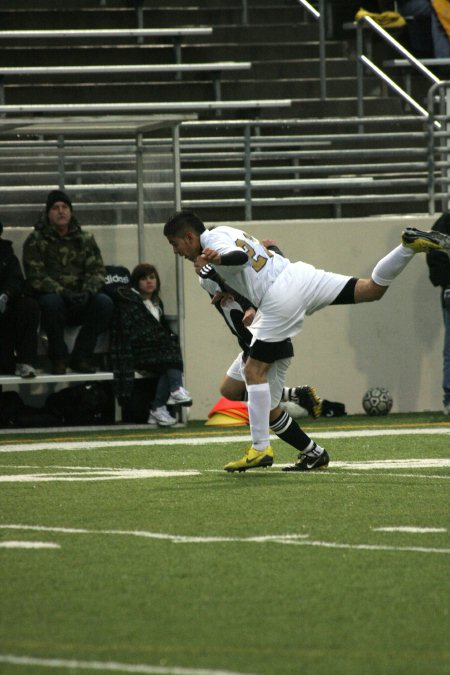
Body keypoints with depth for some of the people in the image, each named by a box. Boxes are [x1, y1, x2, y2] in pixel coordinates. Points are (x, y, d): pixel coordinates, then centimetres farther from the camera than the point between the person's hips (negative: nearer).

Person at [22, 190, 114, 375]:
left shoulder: (86, 239, 10)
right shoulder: (35, 241, 0)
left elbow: (97, 271, 2)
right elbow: (35, 276, -11)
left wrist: (88, 292, -21)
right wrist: (63, 292, -26)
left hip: (81, 303, 3)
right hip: (51, 296, -3)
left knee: (104, 302, -26)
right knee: (52, 302, -38)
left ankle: (81, 357, -14)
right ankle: (59, 358, -19)